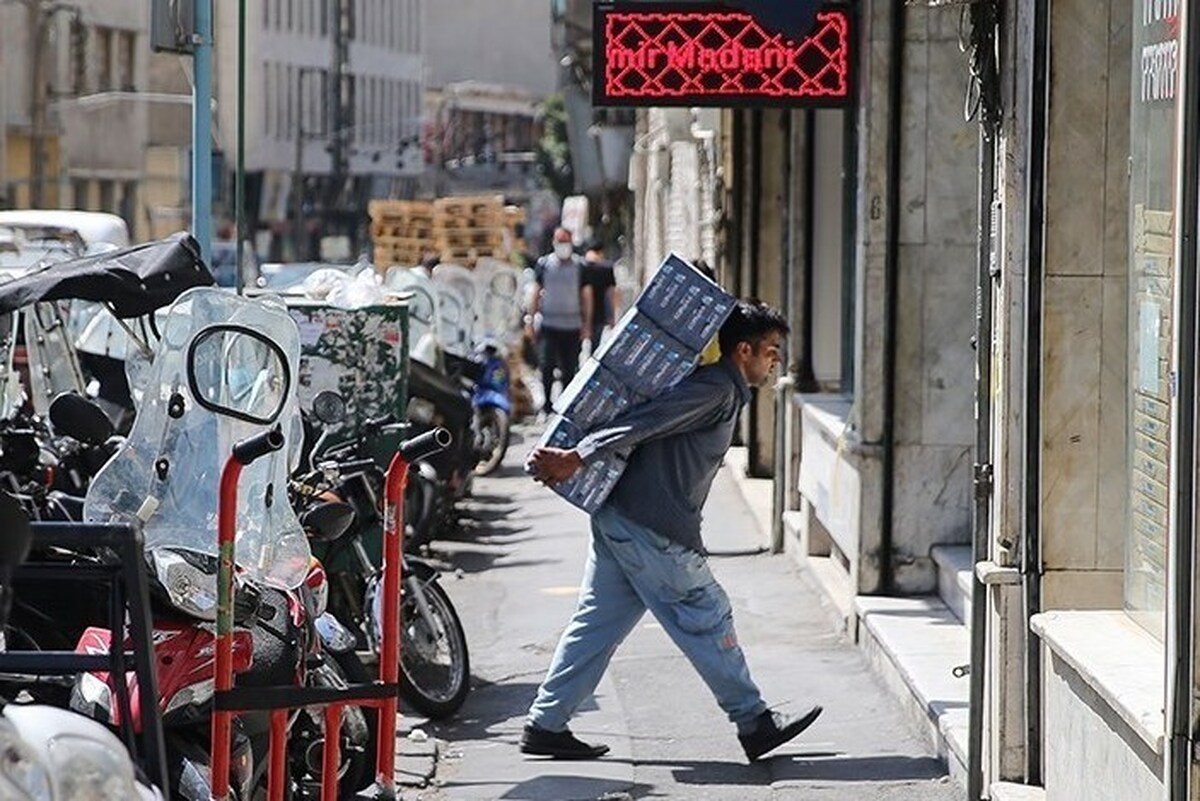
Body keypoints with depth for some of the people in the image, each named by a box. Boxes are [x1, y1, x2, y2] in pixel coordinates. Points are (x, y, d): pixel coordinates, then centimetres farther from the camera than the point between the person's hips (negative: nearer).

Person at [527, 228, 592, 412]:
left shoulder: (580, 266, 3)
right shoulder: (544, 264, 4)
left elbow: (586, 296, 7)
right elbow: (537, 293, 10)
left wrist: (587, 325, 5)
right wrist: (530, 321, 6)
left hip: (573, 327, 0)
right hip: (549, 325, 0)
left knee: (569, 369, 4)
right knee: (547, 365, -8)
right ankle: (546, 402, 5)